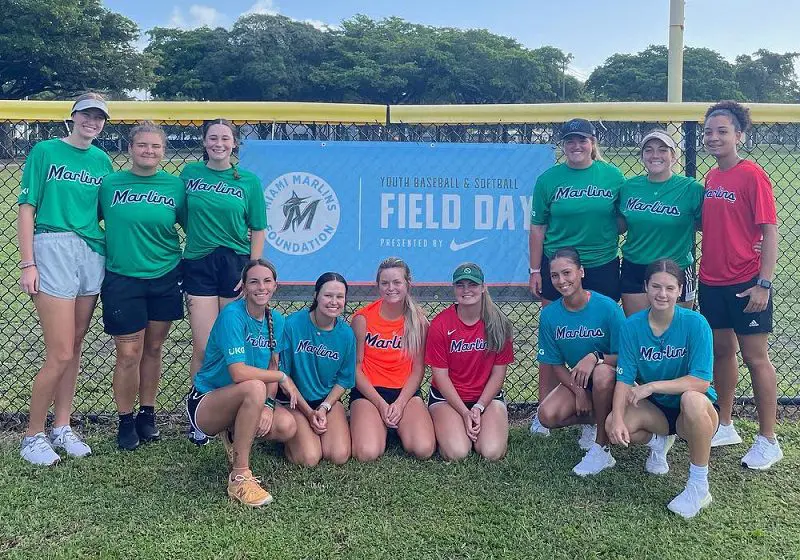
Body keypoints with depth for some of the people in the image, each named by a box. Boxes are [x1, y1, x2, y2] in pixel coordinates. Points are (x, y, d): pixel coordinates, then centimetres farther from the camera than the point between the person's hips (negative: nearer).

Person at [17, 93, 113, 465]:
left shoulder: (102, 160, 14)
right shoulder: (45, 151, 1)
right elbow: (27, 208, -2)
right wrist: (27, 264, -9)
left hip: (92, 253, 5)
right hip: (53, 250, -5)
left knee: (74, 348, 10)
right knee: (60, 354, -7)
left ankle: (62, 428, 22)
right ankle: (33, 435, 9)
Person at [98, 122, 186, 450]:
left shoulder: (175, 186, 3)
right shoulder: (110, 184, 1)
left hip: (165, 279, 1)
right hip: (122, 280, -1)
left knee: (153, 350, 10)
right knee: (128, 354, -1)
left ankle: (147, 415, 26)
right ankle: (125, 421, 17)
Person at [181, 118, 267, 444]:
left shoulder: (248, 180, 3)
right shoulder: (190, 173, 7)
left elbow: (258, 230, 3)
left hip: (236, 265, 0)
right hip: (198, 264, 0)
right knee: (204, 348, -3)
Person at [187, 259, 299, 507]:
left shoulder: (276, 320, 2)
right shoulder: (232, 315, -20)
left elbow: (271, 369, 3)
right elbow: (238, 373, -30)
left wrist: (267, 405, -15)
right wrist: (283, 377, -18)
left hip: (240, 404, 7)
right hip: (205, 404, -6)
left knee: (286, 426, -21)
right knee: (255, 388, -36)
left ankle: (235, 437, 13)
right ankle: (239, 477, -25)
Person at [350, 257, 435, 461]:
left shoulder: (418, 320, -1)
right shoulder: (363, 318, -5)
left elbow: (418, 369, 1)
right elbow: (356, 367, -3)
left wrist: (400, 403, -12)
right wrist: (381, 404, -12)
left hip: (406, 391, 2)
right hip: (368, 391, -1)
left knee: (424, 450, -23)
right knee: (367, 453, -26)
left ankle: (398, 427, 11)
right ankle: (380, 427, 9)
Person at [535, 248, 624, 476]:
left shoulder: (607, 307, -19)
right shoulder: (549, 315, -9)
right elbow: (557, 364, -1)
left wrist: (595, 358, -34)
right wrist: (578, 391, -14)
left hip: (611, 380, -3)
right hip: (574, 382, 4)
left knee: (602, 372, -39)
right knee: (547, 415, -23)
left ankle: (602, 448, -21)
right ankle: (593, 419, 9)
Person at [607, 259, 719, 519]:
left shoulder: (695, 323, -19)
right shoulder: (632, 325, -10)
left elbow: (701, 381, -24)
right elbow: (624, 379, -14)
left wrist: (652, 386, -31)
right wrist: (617, 419, -30)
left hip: (695, 410, -3)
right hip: (655, 409, 3)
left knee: (691, 399, -39)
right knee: (613, 425, -26)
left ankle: (699, 486, -18)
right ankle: (658, 442, 12)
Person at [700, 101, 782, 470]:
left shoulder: (752, 176, -12)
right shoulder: (711, 177, 8)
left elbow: (769, 231, -14)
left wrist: (764, 284, -19)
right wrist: (696, 270, 9)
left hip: (746, 283, -6)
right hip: (712, 281, 7)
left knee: (754, 357, 2)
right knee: (721, 350, 14)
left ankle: (768, 440, 14)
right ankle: (725, 427, 29)